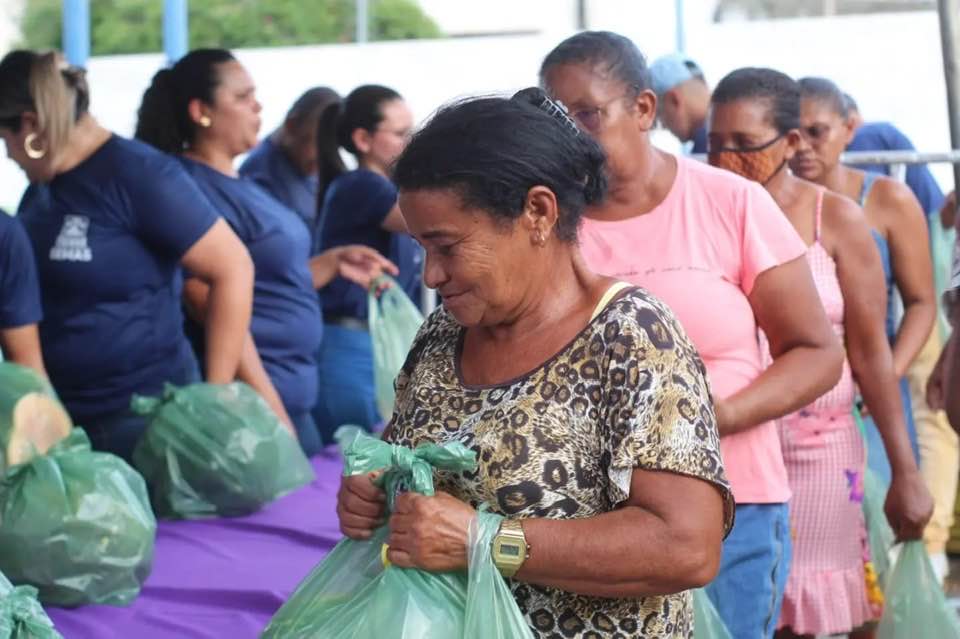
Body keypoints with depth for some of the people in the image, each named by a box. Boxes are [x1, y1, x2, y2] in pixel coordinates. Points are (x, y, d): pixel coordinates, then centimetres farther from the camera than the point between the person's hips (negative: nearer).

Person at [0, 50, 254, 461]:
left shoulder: (137, 174, -13)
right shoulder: (39, 191, 10)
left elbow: (233, 270, -15)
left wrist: (216, 396, -17)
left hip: (143, 416, -7)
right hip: (56, 416, 7)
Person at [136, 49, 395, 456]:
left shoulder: (236, 184, 14)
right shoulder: (194, 190, -15)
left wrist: (334, 261, 12)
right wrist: (272, 415, -22)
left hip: (290, 392, 9)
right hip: (255, 399, -9)